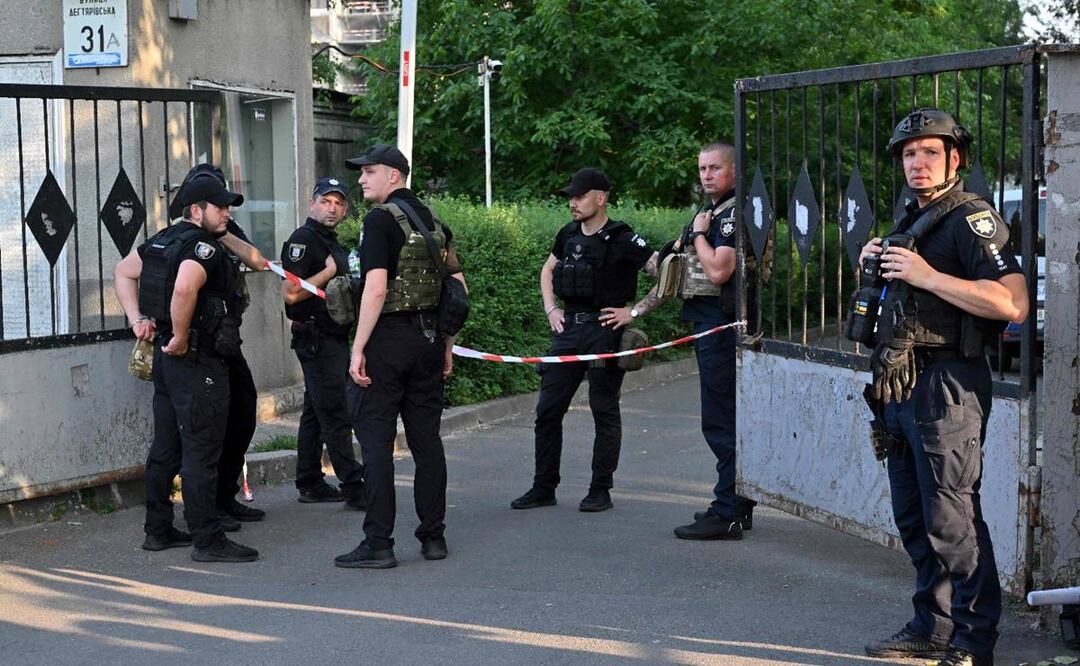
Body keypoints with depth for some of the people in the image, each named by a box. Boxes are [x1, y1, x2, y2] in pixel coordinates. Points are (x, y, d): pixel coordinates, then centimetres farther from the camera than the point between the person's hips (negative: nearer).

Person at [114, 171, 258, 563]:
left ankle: (158, 531, 24)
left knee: (166, 448, 16)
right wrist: (181, 338, -22)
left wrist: (137, 319, 14)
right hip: (198, 360, -10)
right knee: (201, 452, -7)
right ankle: (208, 541, -5)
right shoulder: (204, 247, -16)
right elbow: (184, 289, -35)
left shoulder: (164, 240, 13)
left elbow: (123, 272, 22)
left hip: (166, 357, 10)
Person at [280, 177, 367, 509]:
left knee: (316, 413, 13)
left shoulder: (332, 243, 19)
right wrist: (329, 272, -16)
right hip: (316, 339, -10)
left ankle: (310, 484, 17)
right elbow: (291, 294, -20)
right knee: (335, 416, -10)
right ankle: (354, 488, -11)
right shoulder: (302, 239, -11)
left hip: (334, 337, 10)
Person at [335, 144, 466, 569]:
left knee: (376, 438, -3)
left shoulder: (381, 220, -11)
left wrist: (358, 349, -16)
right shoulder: (433, 223, 13)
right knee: (426, 438, 11)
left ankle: (378, 545, -4)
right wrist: (446, 346, 20)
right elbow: (458, 287, 15)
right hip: (428, 338, 7)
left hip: (388, 340, -7)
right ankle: (433, 537, 16)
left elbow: (376, 289, -19)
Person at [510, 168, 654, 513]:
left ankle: (600, 491, 10)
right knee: (548, 409, 6)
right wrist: (550, 308, 13)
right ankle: (543, 488, 14)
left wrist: (634, 311, -12)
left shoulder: (622, 239, -10)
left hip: (604, 330, -6)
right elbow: (547, 270, 27)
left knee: (604, 411, 2)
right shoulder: (568, 235, 9)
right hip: (568, 328, 6)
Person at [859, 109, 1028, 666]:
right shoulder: (912, 220, 17)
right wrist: (877, 262, 11)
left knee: (951, 521, -7)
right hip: (900, 387, 10)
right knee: (913, 518, 15)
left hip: (946, 386, -9)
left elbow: (1013, 303, -24)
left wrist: (926, 275, -22)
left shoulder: (972, 219, -11)